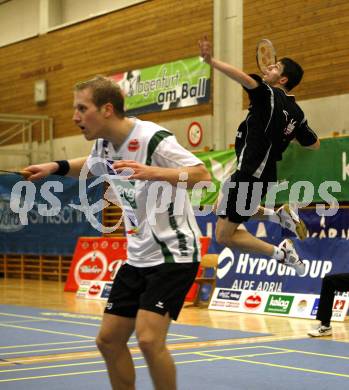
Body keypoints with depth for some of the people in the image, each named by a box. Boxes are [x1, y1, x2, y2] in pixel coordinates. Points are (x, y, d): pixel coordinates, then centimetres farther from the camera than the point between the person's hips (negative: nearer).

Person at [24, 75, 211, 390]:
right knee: (109, 340, 6)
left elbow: (202, 174, -27)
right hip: (138, 256, 8)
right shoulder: (103, 144, 6)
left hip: (174, 253, -8)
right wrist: (57, 167, 15)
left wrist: (153, 172, -40)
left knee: (148, 338, -21)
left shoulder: (153, 139, -19)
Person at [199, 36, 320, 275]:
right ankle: (279, 215, 16)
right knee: (223, 209, 31)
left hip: (250, 176, -9)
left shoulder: (269, 94, -13)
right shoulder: (296, 113, 8)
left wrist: (212, 60, -36)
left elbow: (245, 79, -34)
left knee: (224, 235, -4)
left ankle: (280, 253, -12)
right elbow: (314, 144, 21)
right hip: (265, 176, 9)